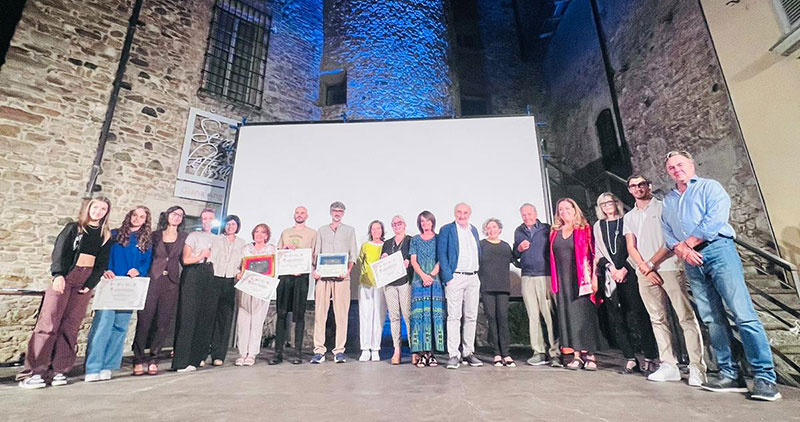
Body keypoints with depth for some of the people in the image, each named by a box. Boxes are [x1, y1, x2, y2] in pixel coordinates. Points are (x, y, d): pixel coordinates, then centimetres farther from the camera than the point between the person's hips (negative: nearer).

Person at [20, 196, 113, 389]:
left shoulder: (105, 236, 11)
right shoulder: (73, 228, 5)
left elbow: (102, 263, 7)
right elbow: (60, 251, -4)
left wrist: (90, 284, -4)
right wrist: (58, 275, -17)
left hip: (85, 282, 2)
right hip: (65, 277, -2)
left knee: (70, 326, 2)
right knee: (49, 323, -6)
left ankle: (57, 370, 6)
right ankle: (35, 371, 0)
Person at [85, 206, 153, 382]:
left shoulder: (147, 241, 10)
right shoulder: (114, 235, 8)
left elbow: (147, 263, 7)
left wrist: (138, 271, -13)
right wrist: (106, 270, -13)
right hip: (110, 284, -2)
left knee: (120, 326, 5)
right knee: (103, 324, -10)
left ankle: (107, 366, 14)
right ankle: (93, 368, -5)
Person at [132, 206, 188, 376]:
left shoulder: (184, 237, 10)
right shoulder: (155, 235, 7)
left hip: (171, 283, 1)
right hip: (152, 280, -1)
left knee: (163, 323, 4)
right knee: (144, 320, -2)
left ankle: (153, 359, 15)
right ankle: (138, 360, 10)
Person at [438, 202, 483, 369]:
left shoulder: (474, 230, 17)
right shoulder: (446, 229, 0)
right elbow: (441, 254, -6)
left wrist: (479, 275, 12)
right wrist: (448, 277, -13)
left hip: (473, 278, 6)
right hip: (455, 277, -5)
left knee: (471, 316, 9)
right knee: (454, 316, -4)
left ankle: (469, 352, 19)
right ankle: (453, 354, 3)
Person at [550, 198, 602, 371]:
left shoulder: (584, 229, 2)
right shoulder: (555, 232, 12)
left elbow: (593, 254, -3)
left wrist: (594, 277, -11)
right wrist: (552, 282, 9)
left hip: (581, 279, -3)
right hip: (562, 280, 4)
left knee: (585, 313, -1)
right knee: (568, 315, 4)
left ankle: (590, 355, 8)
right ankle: (577, 355, 11)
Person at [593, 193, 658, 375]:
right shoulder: (598, 226, 15)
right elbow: (598, 252, 10)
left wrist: (624, 269, -7)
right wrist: (612, 268, -3)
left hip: (629, 274, -3)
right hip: (610, 277, 3)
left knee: (638, 316, -6)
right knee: (617, 320, 2)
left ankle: (649, 359, 3)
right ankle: (631, 359, 10)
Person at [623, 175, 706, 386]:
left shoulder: (663, 207, 5)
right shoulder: (629, 217, 16)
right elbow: (631, 248, 9)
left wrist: (651, 263, -8)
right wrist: (645, 269, -4)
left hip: (669, 268, -4)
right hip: (644, 273, 4)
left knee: (686, 317, -4)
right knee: (658, 319, 5)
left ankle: (697, 367, 1)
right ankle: (668, 365, 11)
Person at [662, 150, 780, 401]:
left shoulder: (709, 187, 7)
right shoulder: (668, 201, 20)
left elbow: (715, 218, -9)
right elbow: (667, 234, 12)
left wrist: (687, 243, -7)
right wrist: (681, 250, -6)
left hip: (718, 250, -4)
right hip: (691, 263, 5)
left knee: (743, 313, -9)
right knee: (712, 319, 4)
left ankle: (765, 377, -3)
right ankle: (730, 374, 9)